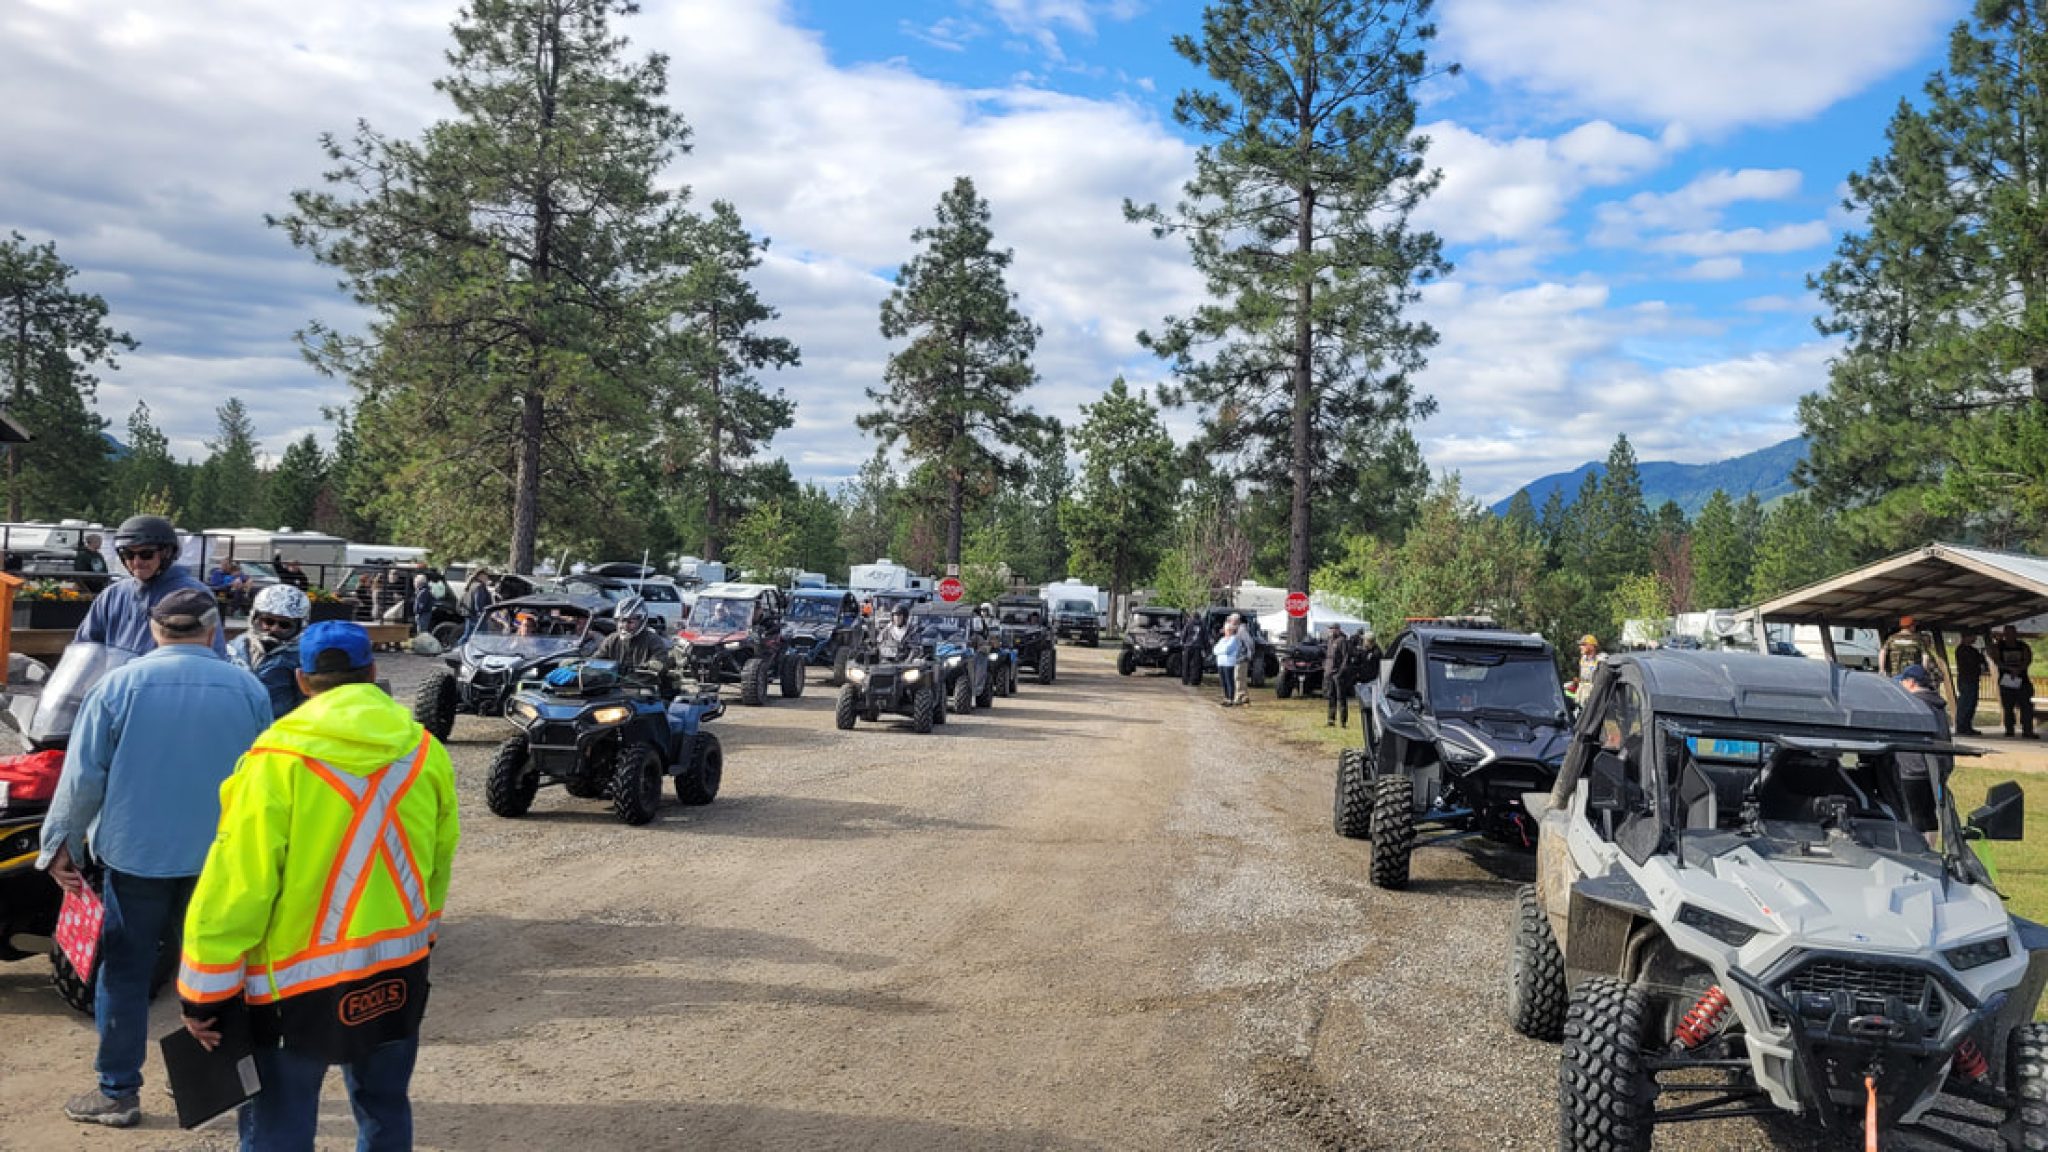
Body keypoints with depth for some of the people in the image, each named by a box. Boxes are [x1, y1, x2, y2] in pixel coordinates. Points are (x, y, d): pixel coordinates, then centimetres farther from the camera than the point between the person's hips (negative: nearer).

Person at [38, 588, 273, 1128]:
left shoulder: (119, 684, -7)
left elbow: (84, 774, -6)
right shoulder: (248, 690, -2)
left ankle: (118, 1093, 13)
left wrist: (61, 842, 4)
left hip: (135, 852, -2)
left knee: (126, 970, 8)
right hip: (219, 856, 2)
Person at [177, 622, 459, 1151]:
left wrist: (203, 992, -6)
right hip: (399, 969, 5)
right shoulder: (426, 753, -2)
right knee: (385, 1109, 20)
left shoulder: (278, 759, -16)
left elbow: (236, 884, -16)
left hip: (301, 980, -4)